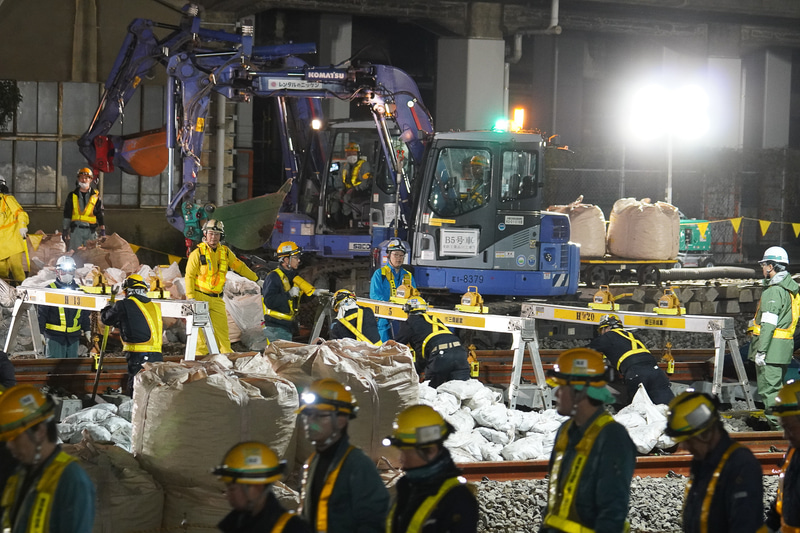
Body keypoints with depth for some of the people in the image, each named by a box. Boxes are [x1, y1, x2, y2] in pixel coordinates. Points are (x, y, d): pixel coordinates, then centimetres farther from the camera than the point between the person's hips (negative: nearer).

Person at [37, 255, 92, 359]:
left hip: (73, 337, 4)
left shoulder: (78, 290, 13)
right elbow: (41, 313, -2)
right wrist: (40, 333, -6)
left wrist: (87, 330, 19)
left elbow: (85, 314, 23)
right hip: (54, 336, -4)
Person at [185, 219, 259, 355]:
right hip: (200, 297, -4)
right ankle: (201, 356, -2)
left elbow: (239, 267, 22)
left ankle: (227, 354, 8)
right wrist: (190, 297, -13)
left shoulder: (225, 252, 10)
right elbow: (189, 276, -4)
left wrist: (256, 279, 27)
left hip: (217, 298, 4)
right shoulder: (197, 253, -3)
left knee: (222, 328, 2)